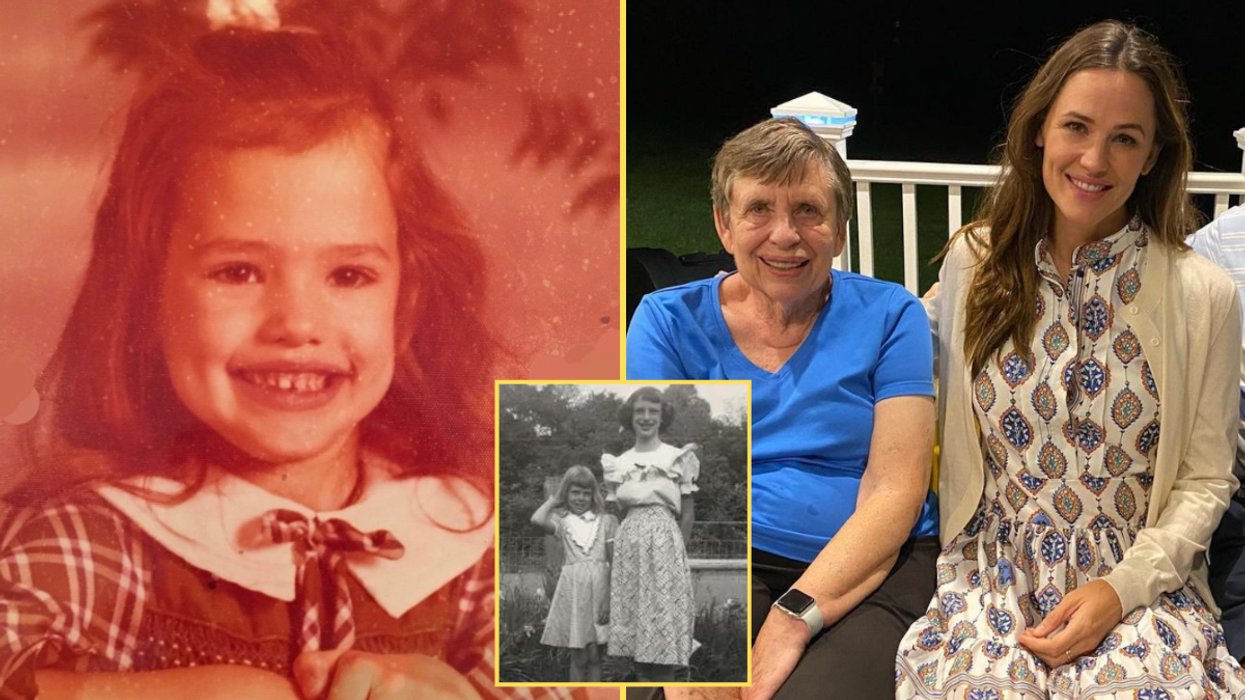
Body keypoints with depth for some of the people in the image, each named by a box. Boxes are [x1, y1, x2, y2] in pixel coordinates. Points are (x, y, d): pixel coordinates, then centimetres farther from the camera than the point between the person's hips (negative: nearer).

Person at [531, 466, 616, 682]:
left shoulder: (605, 521, 4)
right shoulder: (562, 522, 4)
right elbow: (537, 519, -19)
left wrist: (612, 598, -7)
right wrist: (554, 500, -1)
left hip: (598, 588, 0)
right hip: (573, 589, 0)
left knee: (594, 656, 3)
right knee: (578, 658, 3)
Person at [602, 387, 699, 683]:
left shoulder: (678, 457, 2)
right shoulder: (620, 462, 11)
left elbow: (686, 515, 2)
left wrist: (675, 551, -3)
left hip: (664, 539, -4)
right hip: (629, 543, 4)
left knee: (664, 615, -7)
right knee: (636, 624, 4)